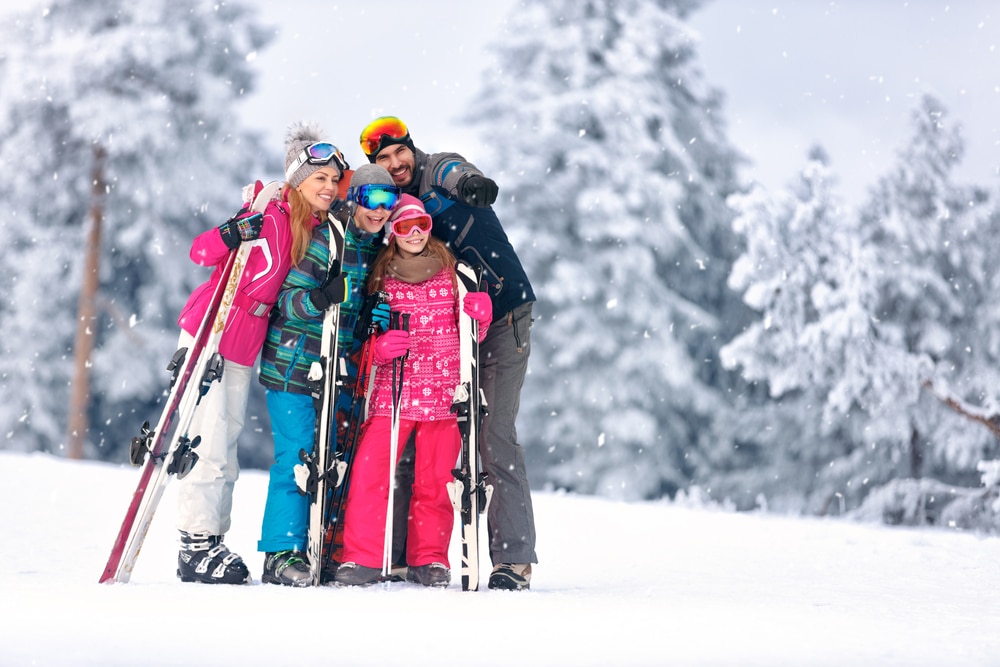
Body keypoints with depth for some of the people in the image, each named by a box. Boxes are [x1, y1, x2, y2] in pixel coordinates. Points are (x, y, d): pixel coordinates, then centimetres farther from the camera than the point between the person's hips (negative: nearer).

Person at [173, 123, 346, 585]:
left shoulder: (312, 231, 7)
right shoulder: (269, 217, -14)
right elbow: (200, 252, -16)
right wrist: (233, 235, -34)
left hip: (243, 352, 8)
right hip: (207, 336, -8)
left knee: (225, 455, 8)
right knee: (207, 447, -9)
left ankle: (211, 544, 12)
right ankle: (196, 545, -5)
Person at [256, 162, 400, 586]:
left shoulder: (376, 249, 9)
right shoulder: (326, 241, -14)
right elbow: (287, 301, -16)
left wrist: (381, 312, 1)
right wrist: (321, 298, -35)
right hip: (295, 365, -7)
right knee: (297, 456, -9)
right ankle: (282, 554, -3)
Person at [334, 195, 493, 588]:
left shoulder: (452, 273, 9)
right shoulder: (381, 278, 9)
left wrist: (479, 315, -7)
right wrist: (381, 345, -10)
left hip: (443, 391, 0)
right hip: (393, 391, 0)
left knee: (434, 481, 0)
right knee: (368, 472, -11)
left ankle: (428, 560, 13)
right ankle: (362, 559, -3)